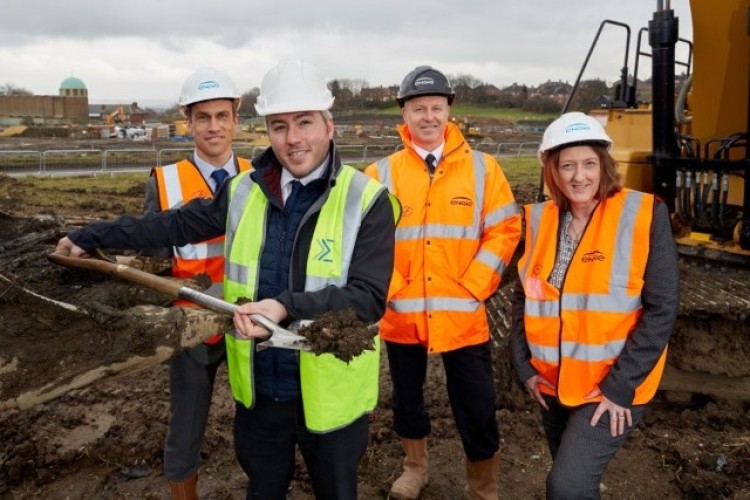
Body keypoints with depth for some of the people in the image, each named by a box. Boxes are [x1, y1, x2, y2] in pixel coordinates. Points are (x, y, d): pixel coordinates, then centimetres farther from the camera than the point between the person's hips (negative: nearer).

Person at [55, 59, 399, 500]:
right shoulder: (245, 192, 1)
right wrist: (92, 237, 13)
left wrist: (288, 307, -34)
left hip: (331, 394, -4)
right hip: (260, 389, 4)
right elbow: (177, 225, 12)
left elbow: (369, 297, -22)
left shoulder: (367, 200, -14)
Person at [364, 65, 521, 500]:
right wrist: (388, 290, -10)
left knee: (477, 410, 7)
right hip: (401, 314, 2)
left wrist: (472, 288, -9)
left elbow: (505, 230, -2)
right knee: (407, 396, 20)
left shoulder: (482, 167, 0)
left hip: (463, 315, -1)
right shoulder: (382, 173, 0)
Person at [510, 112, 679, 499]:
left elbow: (661, 309, -14)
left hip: (613, 387, -5)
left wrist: (620, 384, -16)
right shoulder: (539, 220, 0)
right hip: (553, 382, 5)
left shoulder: (643, 216, -13)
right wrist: (524, 365, 1)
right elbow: (523, 297, 9)